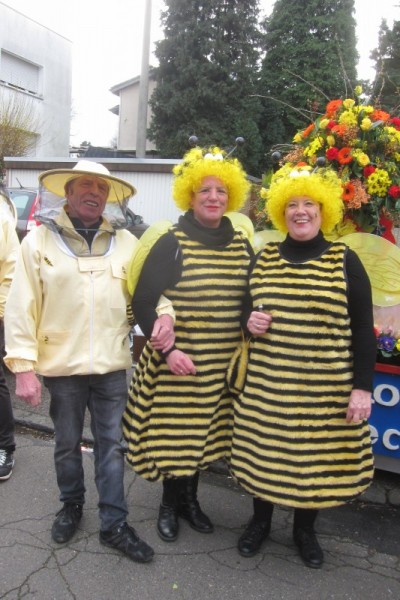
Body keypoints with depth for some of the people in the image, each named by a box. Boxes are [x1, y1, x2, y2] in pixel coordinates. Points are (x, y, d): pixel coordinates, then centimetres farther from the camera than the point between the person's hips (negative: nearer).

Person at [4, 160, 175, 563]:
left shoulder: (126, 242, 3)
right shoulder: (39, 240, -4)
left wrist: (163, 312, -12)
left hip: (112, 364, 2)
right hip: (61, 364, -1)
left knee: (111, 444, 10)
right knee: (67, 443, 17)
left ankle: (114, 525, 26)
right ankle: (71, 505, 42)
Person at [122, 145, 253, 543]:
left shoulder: (241, 244, 5)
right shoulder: (171, 243, -9)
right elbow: (143, 302, -10)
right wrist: (167, 350, -17)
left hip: (222, 363, 4)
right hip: (177, 360, -4)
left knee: (205, 432, 15)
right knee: (174, 433, 6)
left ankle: (190, 498, 38)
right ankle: (170, 504, 32)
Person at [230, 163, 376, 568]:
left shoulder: (345, 260, -2)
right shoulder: (264, 257, 6)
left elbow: (363, 329, -3)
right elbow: (245, 309, 17)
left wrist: (362, 386, -7)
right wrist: (248, 320, -7)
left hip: (325, 388, -2)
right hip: (267, 383, 2)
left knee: (316, 455, 11)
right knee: (263, 452, 11)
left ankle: (304, 530, 36)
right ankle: (260, 521, 37)